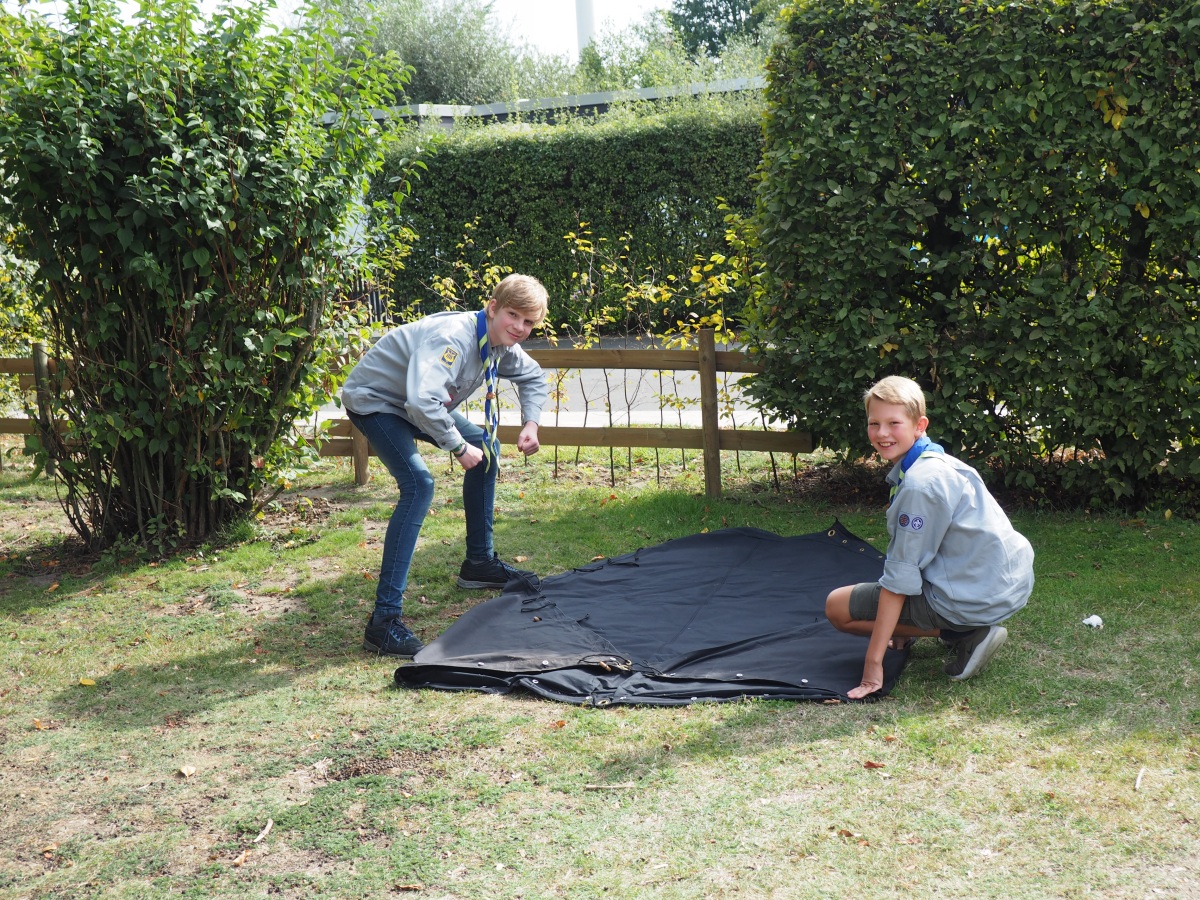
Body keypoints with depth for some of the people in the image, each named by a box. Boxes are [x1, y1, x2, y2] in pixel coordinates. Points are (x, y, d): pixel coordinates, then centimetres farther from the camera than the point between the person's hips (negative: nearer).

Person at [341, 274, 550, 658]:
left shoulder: (502, 346, -5)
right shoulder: (453, 338, -34)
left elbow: (534, 378, 17)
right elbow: (422, 402, -47)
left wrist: (531, 424, -1)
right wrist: (458, 447, -33)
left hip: (418, 404, 10)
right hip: (373, 400, -10)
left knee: (486, 448, 15)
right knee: (418, 484, -28)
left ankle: (479, 561, 29)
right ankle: (384, 620, -30)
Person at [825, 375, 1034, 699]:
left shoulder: (920, 484, -21)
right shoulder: (938, 463, 9)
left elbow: (900, 576, -21)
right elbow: (912, 552, 20)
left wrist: (873, 662, -18)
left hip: (974, 598, -10)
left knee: (838, 606, -2)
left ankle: (965, 635, -6)